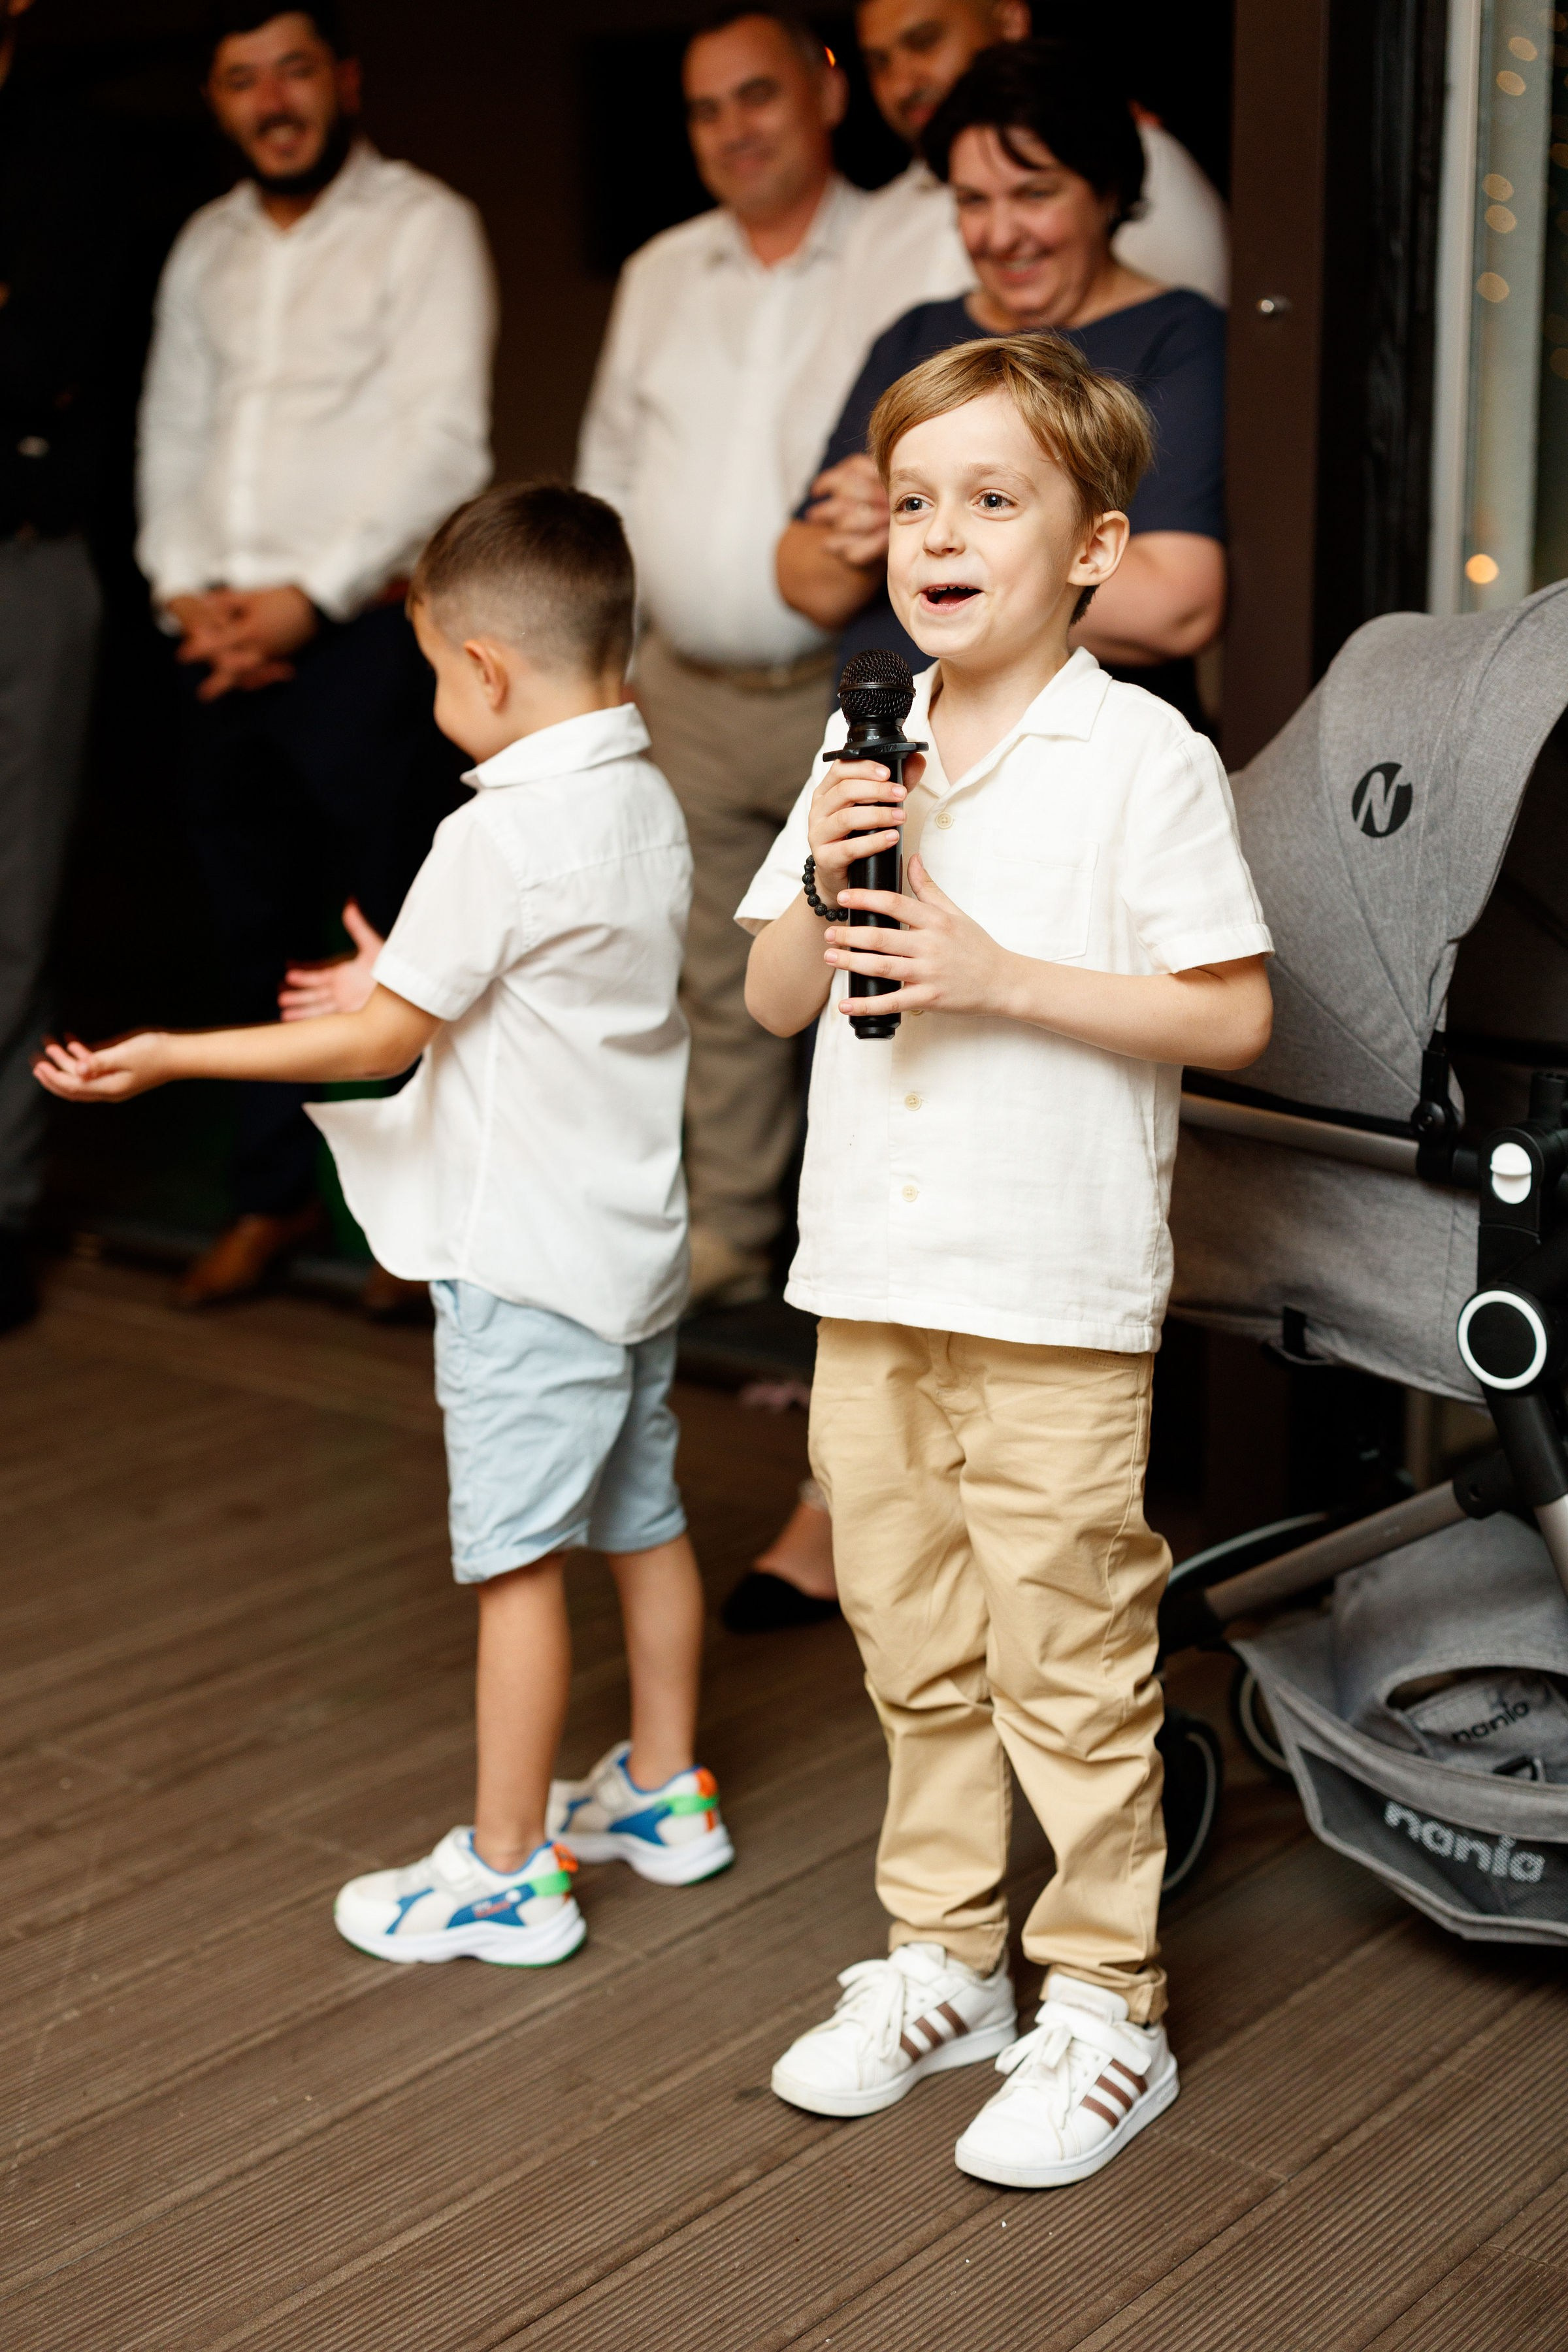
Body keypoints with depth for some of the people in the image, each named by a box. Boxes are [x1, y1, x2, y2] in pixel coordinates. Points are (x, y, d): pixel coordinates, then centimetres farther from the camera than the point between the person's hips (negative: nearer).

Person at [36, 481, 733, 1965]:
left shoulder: (500, 836, -21)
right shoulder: (649, 803, 5)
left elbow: (381, 1039, -17)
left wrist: (166, 1057, -11)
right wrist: (401, 985, 26)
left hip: (525, 1259, -9)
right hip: (635, 1237, 9)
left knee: (517, 1560, 0)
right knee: (642, 1520, 19)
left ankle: (505, 1873, 10)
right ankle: (663, 1795, 34)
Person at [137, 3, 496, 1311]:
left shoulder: (424, 225, -1)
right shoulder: (207, 248, 17)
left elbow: (445, 439, -10)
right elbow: (173, 430, 17)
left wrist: (311, 594, -13)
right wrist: (186, 587, 0)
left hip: (364, 629, -5)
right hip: (229, 642, 6)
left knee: (402, 931, -2)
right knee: (260, 928, 9)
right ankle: (278, 1193, 20)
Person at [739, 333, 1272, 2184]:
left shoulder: (1146, 759, -8)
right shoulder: (860, 752, 9)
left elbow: (1234, 1014, -11)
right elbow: (774, 999, 13)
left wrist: (1002, 976, -18)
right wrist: (824, 887, -8)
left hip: (1056, 1297, -6)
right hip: (870, 1280, 6)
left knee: (1070, 1662, 3)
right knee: (913, 1646, 17)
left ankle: (1104, 2004, 19)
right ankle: (942, 1960, 33)